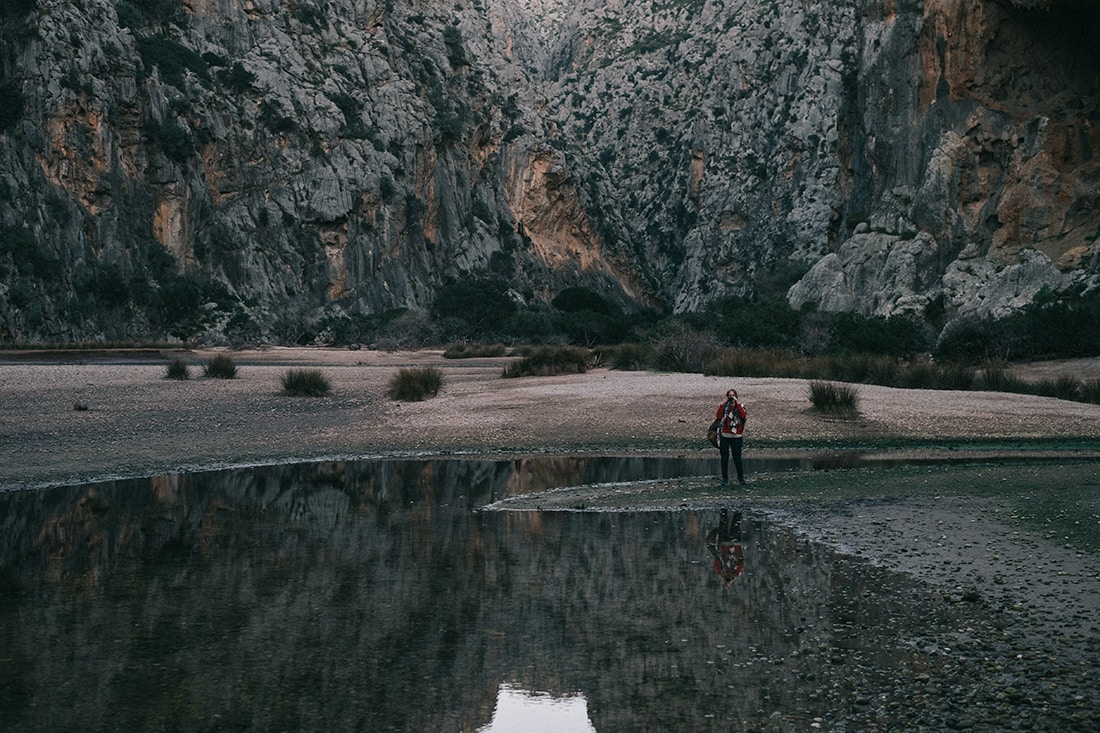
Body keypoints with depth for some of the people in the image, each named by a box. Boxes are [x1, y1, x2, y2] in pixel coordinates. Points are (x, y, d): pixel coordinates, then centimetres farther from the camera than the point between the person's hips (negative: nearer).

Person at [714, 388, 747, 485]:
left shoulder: (740, 406, 5)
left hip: (736, 436, -1)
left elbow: (743, 415, -17)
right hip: (724, 436, 1)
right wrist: (723, 403, -13)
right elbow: (718, 417, -11)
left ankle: (741, 478, 10)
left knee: (737, 458, -2)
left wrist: (737, 403, -16)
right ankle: (725, 478, 12)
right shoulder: (723, 406, 7)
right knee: (724, 458, 5)